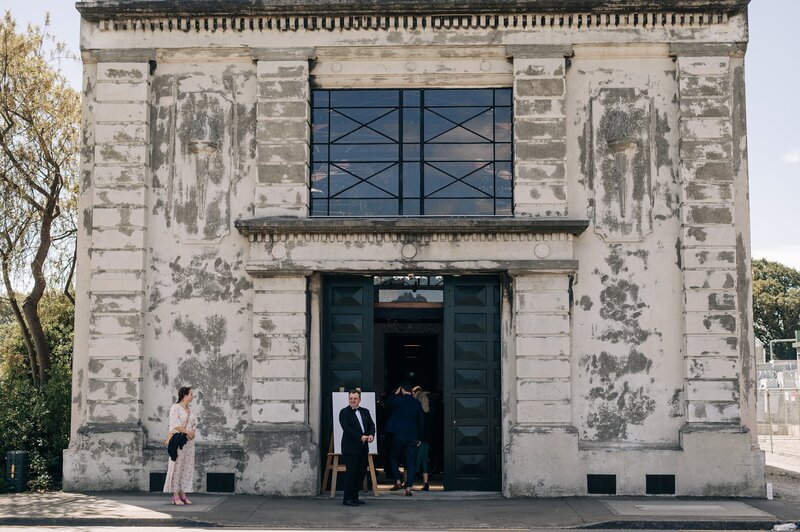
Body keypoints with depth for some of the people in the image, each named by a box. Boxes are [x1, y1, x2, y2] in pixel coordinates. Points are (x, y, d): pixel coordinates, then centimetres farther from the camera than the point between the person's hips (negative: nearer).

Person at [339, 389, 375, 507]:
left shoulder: (365, 412, 16)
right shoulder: (344, 412, -4)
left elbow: (371, 425, 11)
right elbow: (346, 428, -15)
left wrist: (371, 435, -11)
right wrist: (360, 437, -20)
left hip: (363, 448, 7)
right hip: (350, 448, -7)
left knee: (361, 472, 8)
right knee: (351, 473, -5)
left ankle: (355, 497, 17)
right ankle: (347, 499, 1)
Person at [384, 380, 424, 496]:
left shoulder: (398, 399, -7)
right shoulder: (417, 404, 4)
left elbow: (387, 404, 14)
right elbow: (420, 421, 10)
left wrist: (395, 394, 19)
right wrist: (418, 438, 18)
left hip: (398, 435, -2)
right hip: (412, 437, 2)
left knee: (393, 458, 16)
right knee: (410, 462, 4)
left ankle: (398, 481, 5)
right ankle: (408, 487, -1)